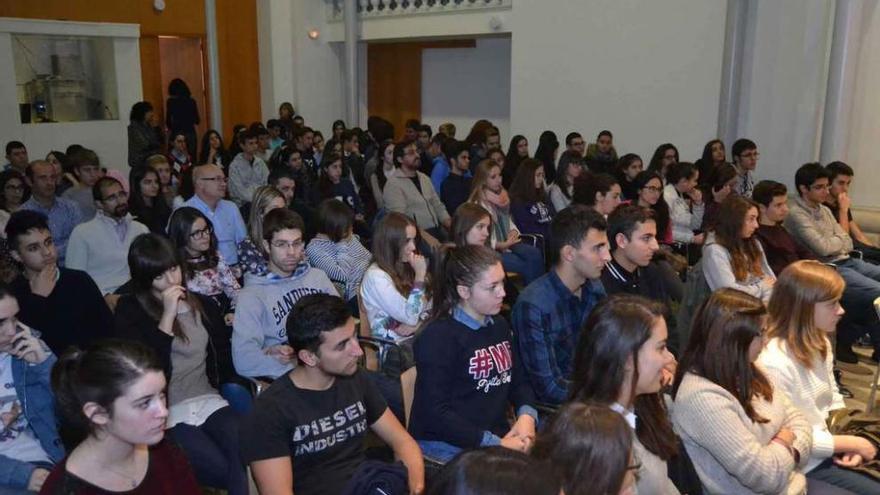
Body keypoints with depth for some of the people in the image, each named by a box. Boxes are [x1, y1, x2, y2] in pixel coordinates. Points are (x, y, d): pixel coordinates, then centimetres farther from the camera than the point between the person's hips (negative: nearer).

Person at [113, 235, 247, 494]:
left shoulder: (201, 305, 16)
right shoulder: (131, 312, 4)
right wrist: (168, 316, -11)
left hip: (209, 402, 4)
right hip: (168, 414, -3)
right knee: (225, 470, -27)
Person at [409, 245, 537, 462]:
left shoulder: (499, 325, 13)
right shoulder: (437, 338, -12)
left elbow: (518, 381, 19)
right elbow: (435, 413, -16)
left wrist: (527, 415, -3)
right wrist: (495, 444, -19)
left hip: (500, 435, 8)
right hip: (446, 446, -8)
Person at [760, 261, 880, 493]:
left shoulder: (819, 342, 1)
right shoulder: (773, 362, -28)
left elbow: (834, 398, 12)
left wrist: (851, 442, -4)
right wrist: (852, 443, -15)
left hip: (833, 445, 8)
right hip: (806, 465, -8)